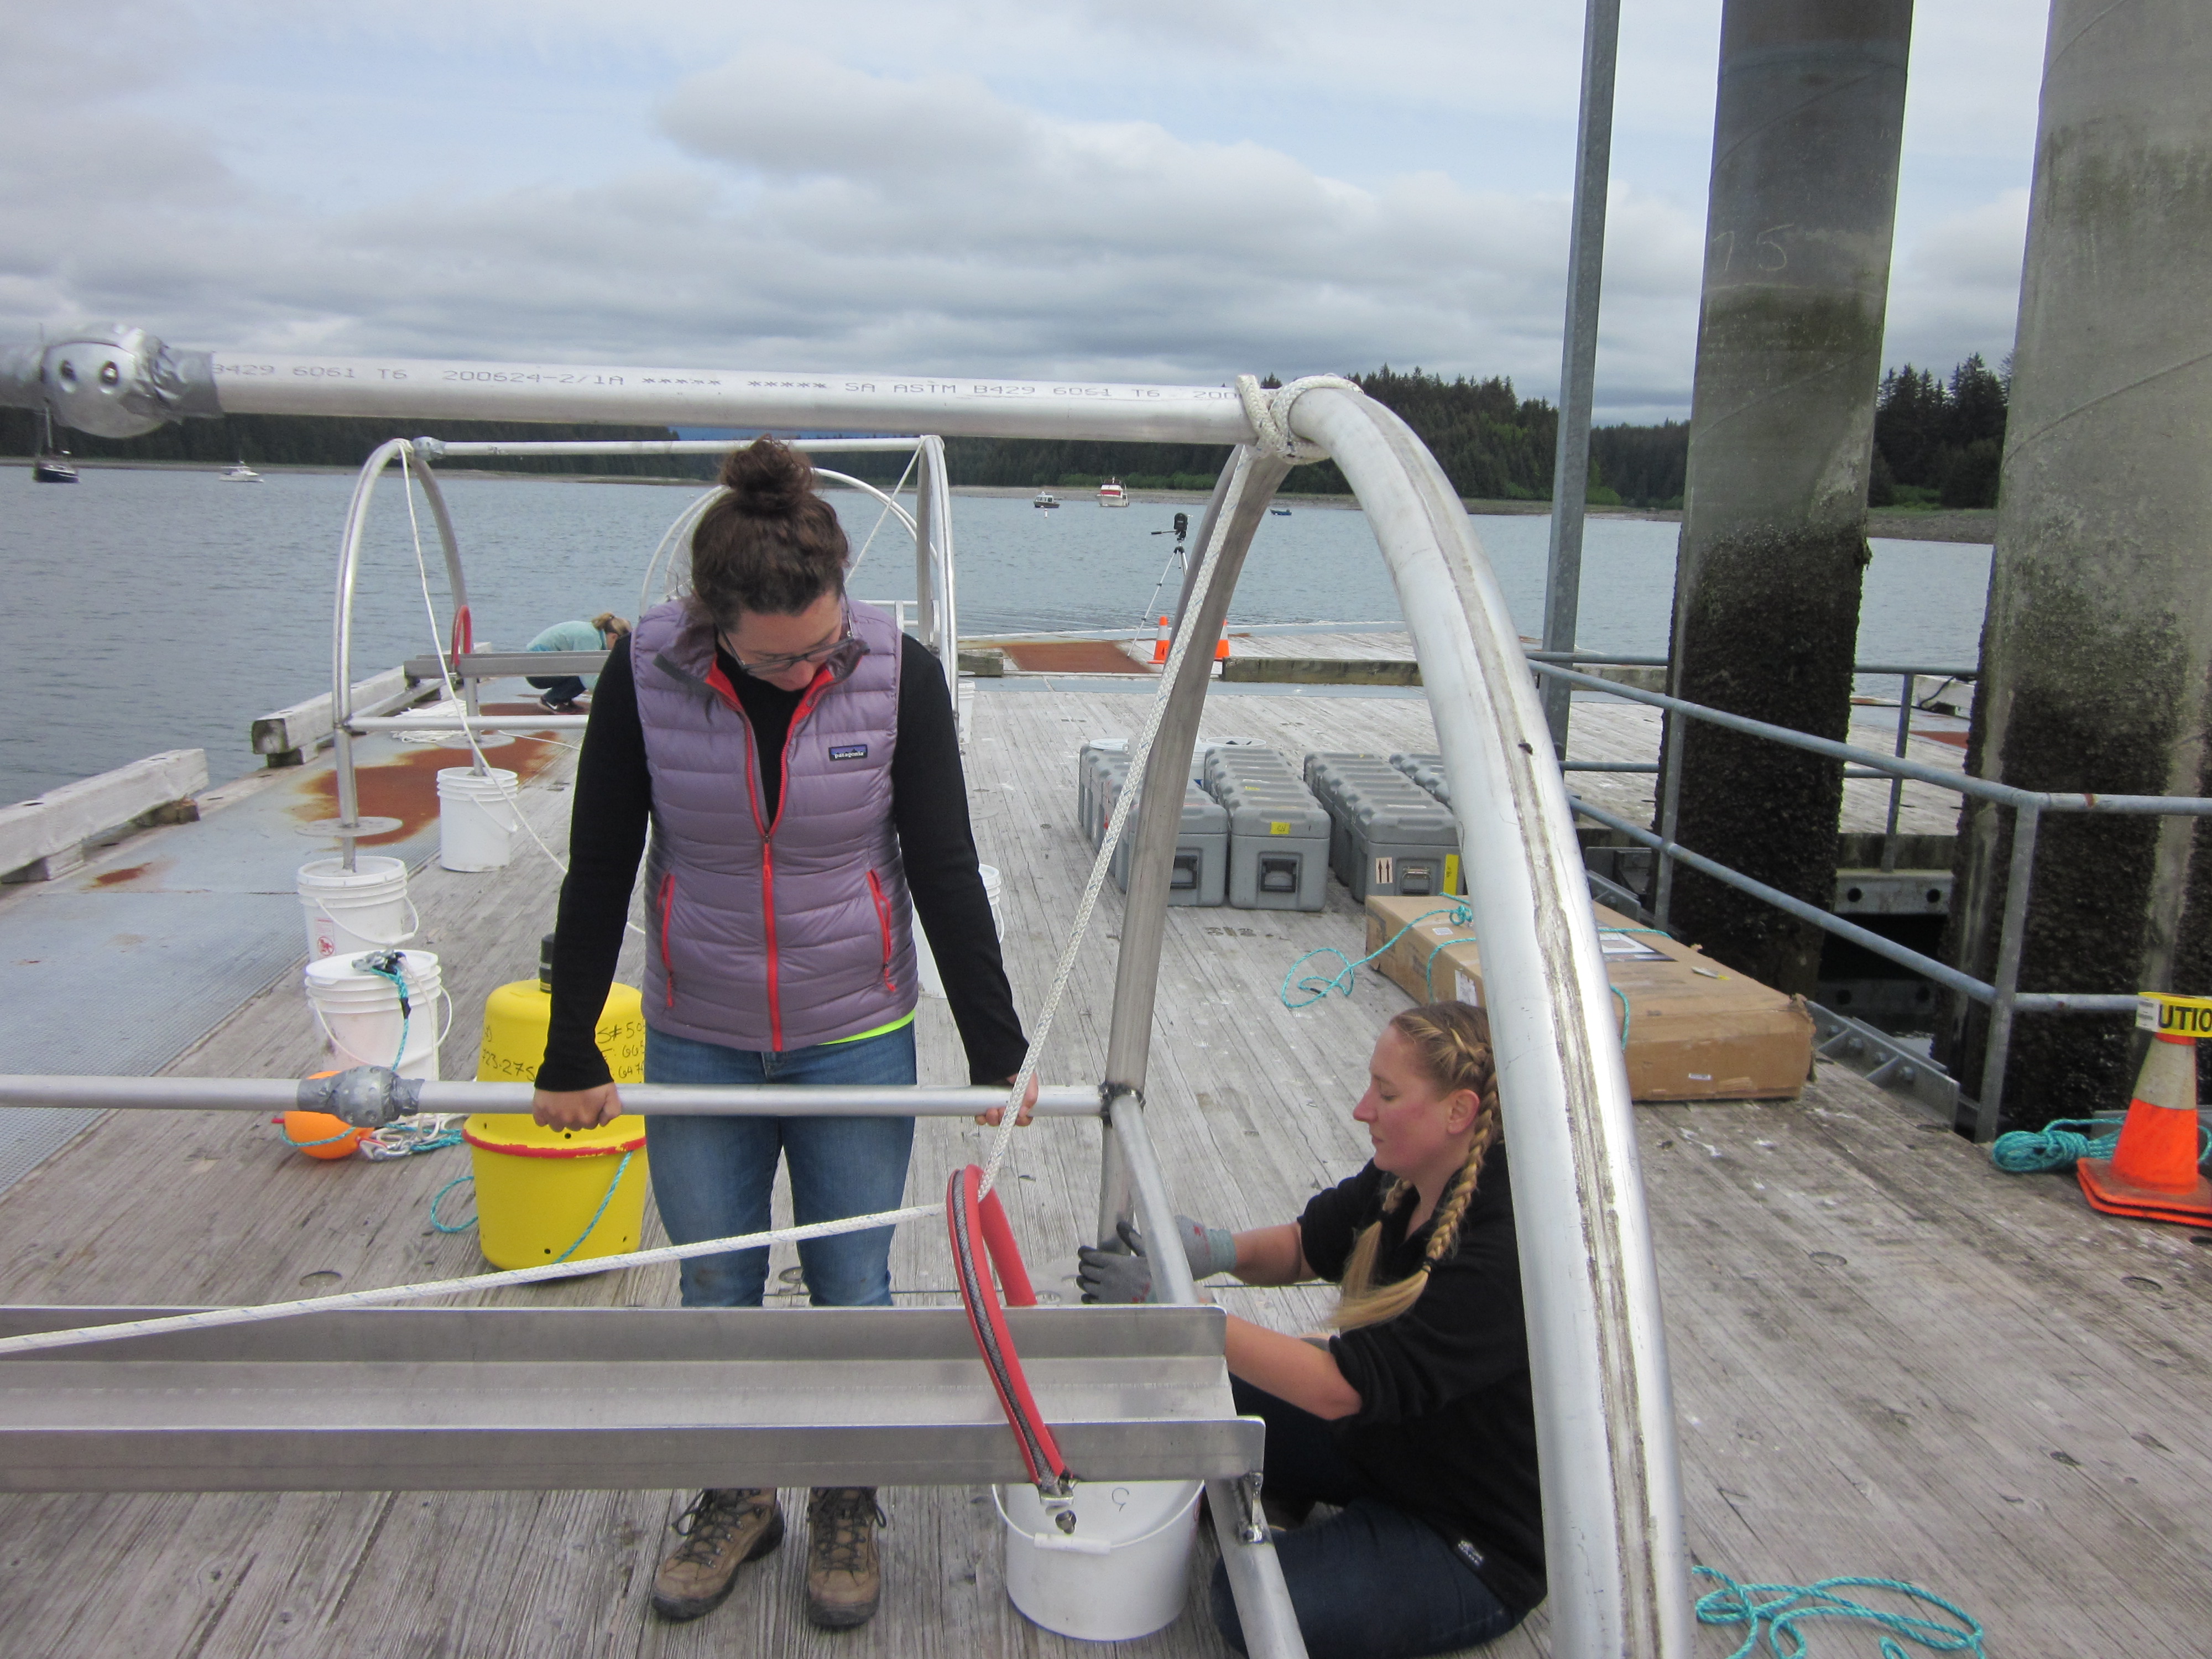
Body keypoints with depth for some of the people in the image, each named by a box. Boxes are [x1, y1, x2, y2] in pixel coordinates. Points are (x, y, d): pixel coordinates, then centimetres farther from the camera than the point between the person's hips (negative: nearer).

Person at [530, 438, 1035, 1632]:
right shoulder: (646, 677, -13)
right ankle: (736, 1499, 39)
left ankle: (848, 1510, 35)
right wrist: (568, 1058, 0)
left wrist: (997, 1051, -5)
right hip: (697, 1044, 1)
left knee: (852, 1291, 10)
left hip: (856, 1042, -1)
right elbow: (598, 875, -4)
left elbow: (945, 873, -8)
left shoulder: (898, 673, -15)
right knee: (716, 1291, 15)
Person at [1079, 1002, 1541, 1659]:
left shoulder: (1500, 1257, -33)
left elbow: (1337, 1387, -35)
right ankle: (1279, 1496, 16)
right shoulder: (1401, 1181, -8)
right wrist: (1221, 1250, -18)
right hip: (1378, 1444, 8)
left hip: (1475, 1545, -7)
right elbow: (1304, 1246, 5)